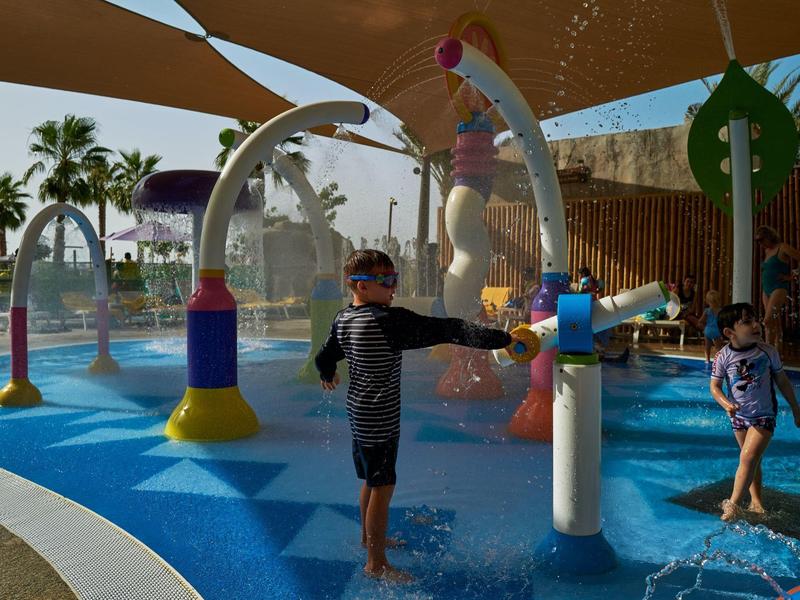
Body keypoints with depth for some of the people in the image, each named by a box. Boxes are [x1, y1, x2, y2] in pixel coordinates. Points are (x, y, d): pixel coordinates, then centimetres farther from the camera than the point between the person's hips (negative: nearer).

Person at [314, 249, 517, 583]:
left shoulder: (343, 319, 1)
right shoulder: (390, 321, -25)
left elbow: (324, 358, 13)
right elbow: (445, 330, -27)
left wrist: (328, 377, 37)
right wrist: (501, 339, -26)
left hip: (359, 412, 9)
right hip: (380, 419, -9)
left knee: (372, 480, 24)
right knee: (383, 487, 4)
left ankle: (369, 537, 44)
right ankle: (376, 564, 18)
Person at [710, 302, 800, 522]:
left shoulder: (768, 351, -12)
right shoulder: (723, 357, -13)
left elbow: (782, 381, 1)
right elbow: (715, 386, -8)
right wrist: (727, 404, -27)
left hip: (764, 415, -2)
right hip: (739, 415, 2)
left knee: (748, 457, -15)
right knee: (751, 459, 15)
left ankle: (733, 504, -9)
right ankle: (756, 503, 28)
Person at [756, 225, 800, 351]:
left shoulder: (782, 248, -4)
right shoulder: (767, 251, 18)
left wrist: (790, 276, -9)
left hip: (779, 289, -8)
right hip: (766, 290, 8)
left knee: (768, 320, -21)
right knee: (775, 323, 8)